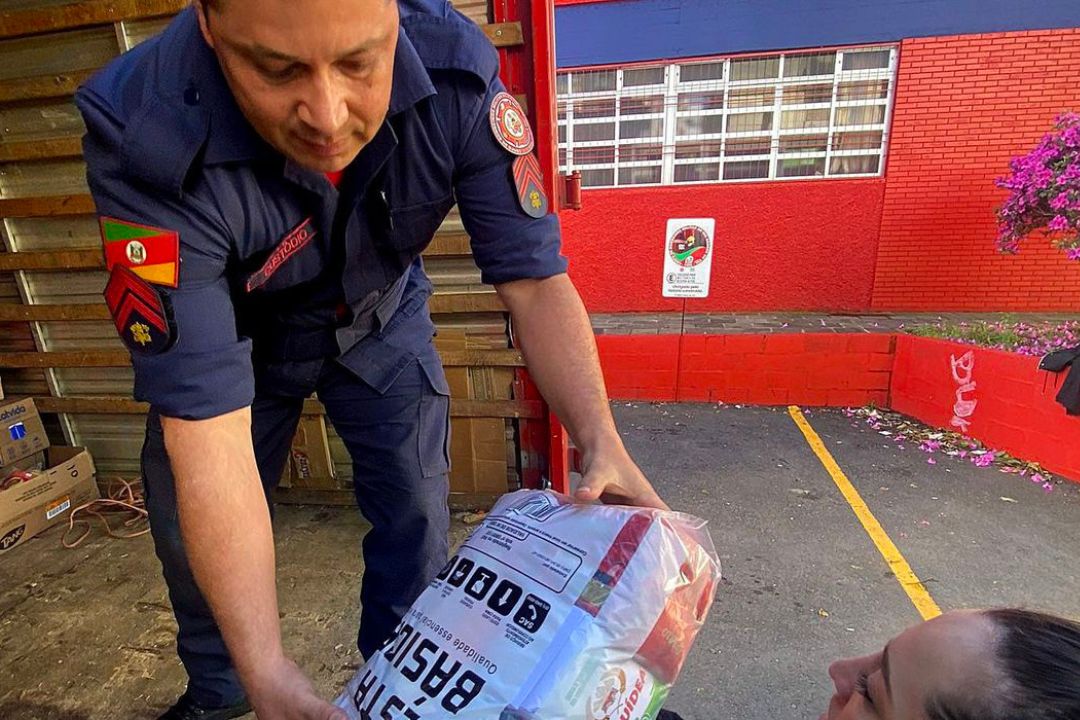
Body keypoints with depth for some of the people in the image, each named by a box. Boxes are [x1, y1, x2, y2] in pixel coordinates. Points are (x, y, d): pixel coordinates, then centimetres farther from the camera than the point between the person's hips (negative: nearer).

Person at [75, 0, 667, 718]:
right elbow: (206, 425, -36)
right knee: (191, 529, 8)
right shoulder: (146, 140, -34)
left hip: (379, 316, 1)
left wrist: (602, 442, -40)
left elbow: (534, 279, -27)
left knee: (417, 517, -5)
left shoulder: (456, 70, -29)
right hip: (234, 332, 0)